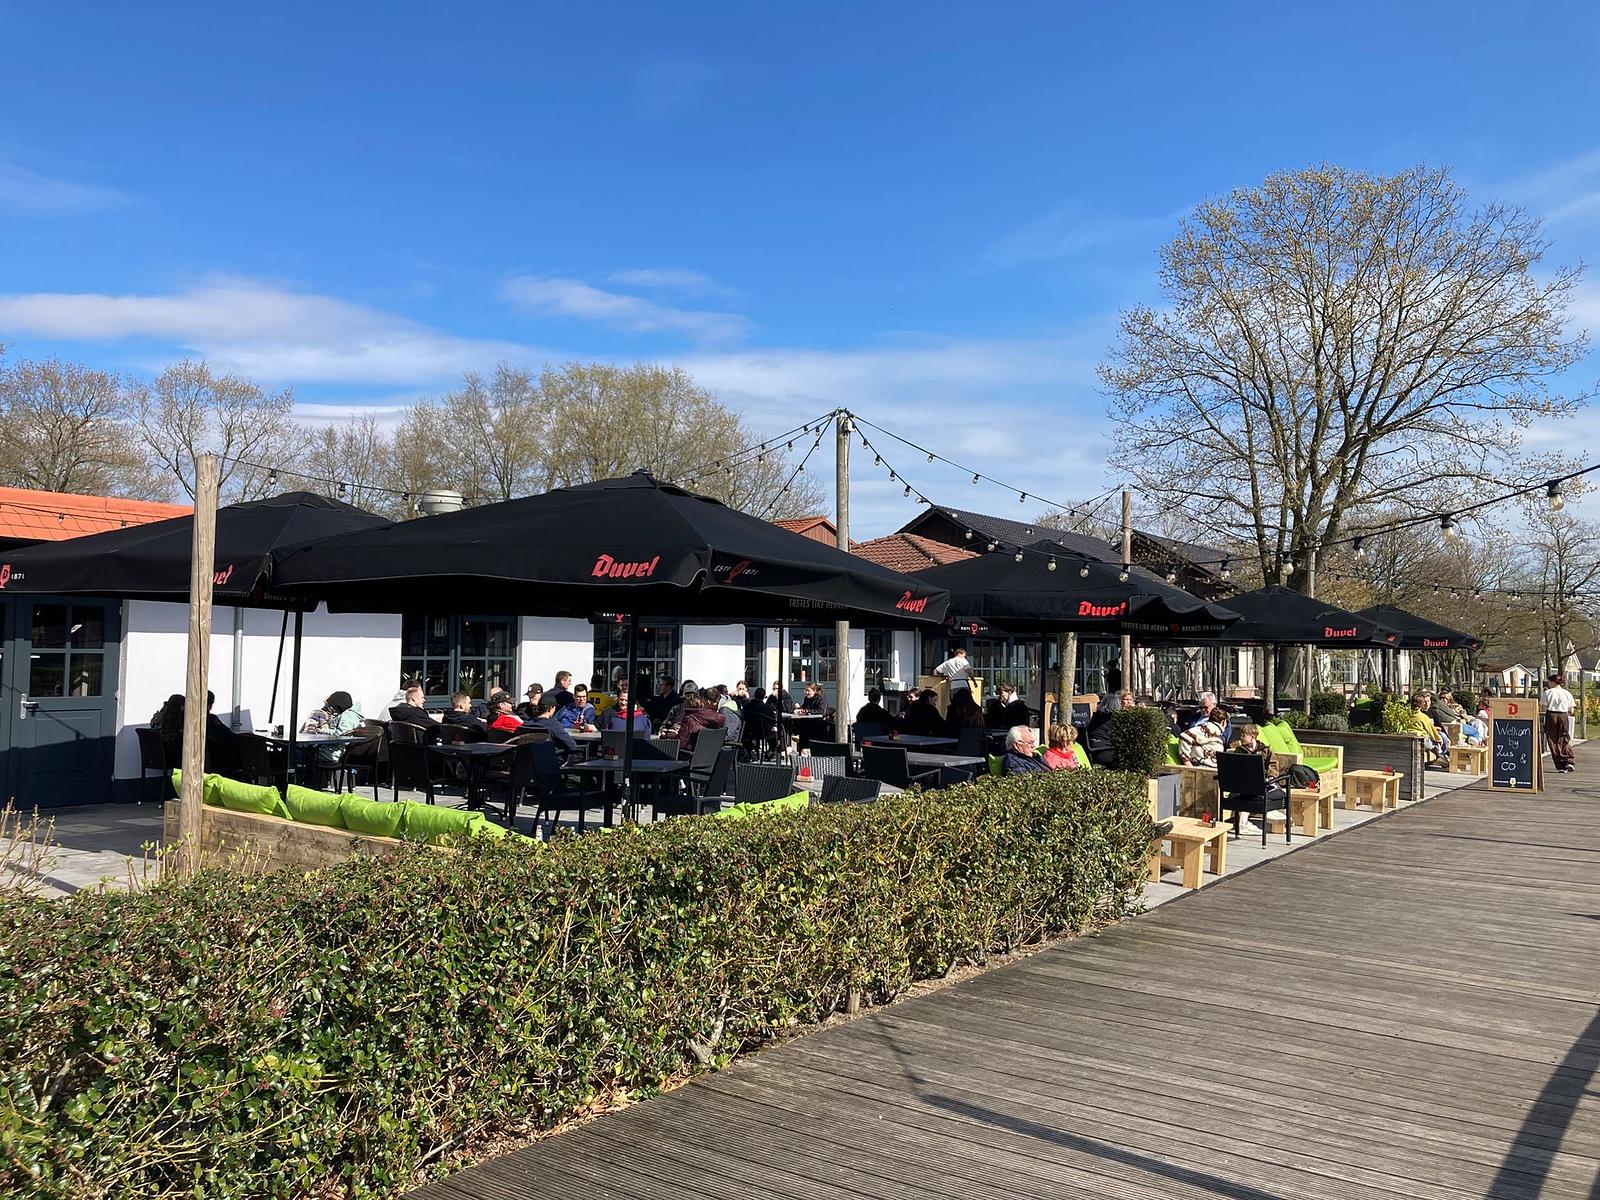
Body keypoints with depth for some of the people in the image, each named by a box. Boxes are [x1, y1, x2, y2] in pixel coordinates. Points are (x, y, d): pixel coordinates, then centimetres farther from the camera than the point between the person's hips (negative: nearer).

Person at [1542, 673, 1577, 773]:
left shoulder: (1547, 692, -4)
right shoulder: (1567, 694, 5)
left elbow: (1544, 707, -7)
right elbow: (1571, 710, 5)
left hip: (1551, 716, -2)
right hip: (1563, 716, 2)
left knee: (1554, 742, 5)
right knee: (1564, 741, 14)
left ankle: (1561, 766, 3)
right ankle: (1569, 762, -4)